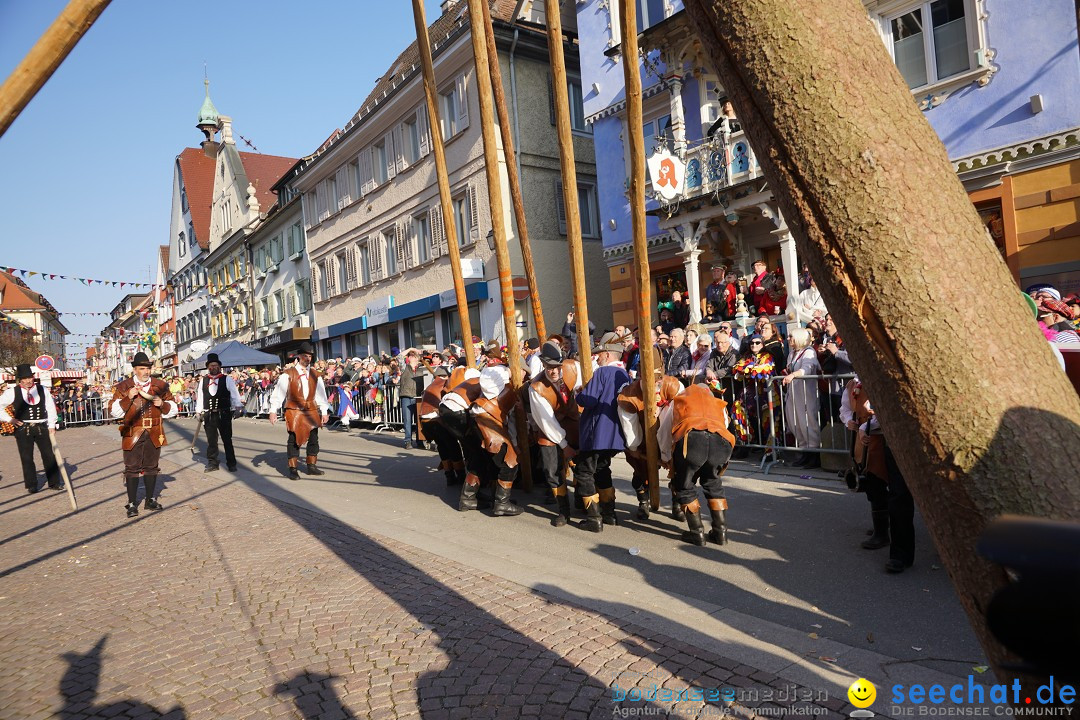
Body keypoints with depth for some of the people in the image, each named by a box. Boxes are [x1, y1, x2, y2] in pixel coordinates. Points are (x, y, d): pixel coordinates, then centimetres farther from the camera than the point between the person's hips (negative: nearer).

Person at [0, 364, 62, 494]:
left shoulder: (42, 390, 2)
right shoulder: (12, 392, -4)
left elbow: (50, 408, 7)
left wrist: (51, 425, 2)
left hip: (42, 428, 1)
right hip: (23, 429, -1)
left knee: (49, 455, 4)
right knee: (27, 458, 4)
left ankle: (54, 482, 14)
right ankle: (31, 485, 15)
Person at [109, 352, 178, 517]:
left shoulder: (160, 385, 7)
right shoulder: (123, 387, -1)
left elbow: (173, 408, 12)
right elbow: (113, 411, -4)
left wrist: (162, 404, -9)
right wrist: (127, 398, -18)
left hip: (154, 434, 3)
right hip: (132, 434, -3)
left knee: (151, 467, 12)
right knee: (132, 469, 0)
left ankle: (150, 500, 23)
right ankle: (132, 504, 8)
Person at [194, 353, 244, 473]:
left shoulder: (227, 379, -2)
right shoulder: (203, 381, 5)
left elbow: (234, 394, -4)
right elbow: (200, 396, 9)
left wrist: (238, 407, -12)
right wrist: (198, 411, 6)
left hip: (224, 414, -2)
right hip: (209, 415, 2)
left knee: (227, 440, 5)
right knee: (211, 440, 9)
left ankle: (231, 463, 13)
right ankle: (212, 463, 19)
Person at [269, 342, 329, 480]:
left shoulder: (315, 375, 9)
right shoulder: (288, 374, -3)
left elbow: (321, 394, 10)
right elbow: (278, 392, -7)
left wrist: (324, 412, 5)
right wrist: (273, 410, -13)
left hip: (312, 411, 4)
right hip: (294, 411, -4)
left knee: (313, 439, 7)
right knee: (294, 440, -2)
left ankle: (312, 466, 20)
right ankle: (293, 469, 7)